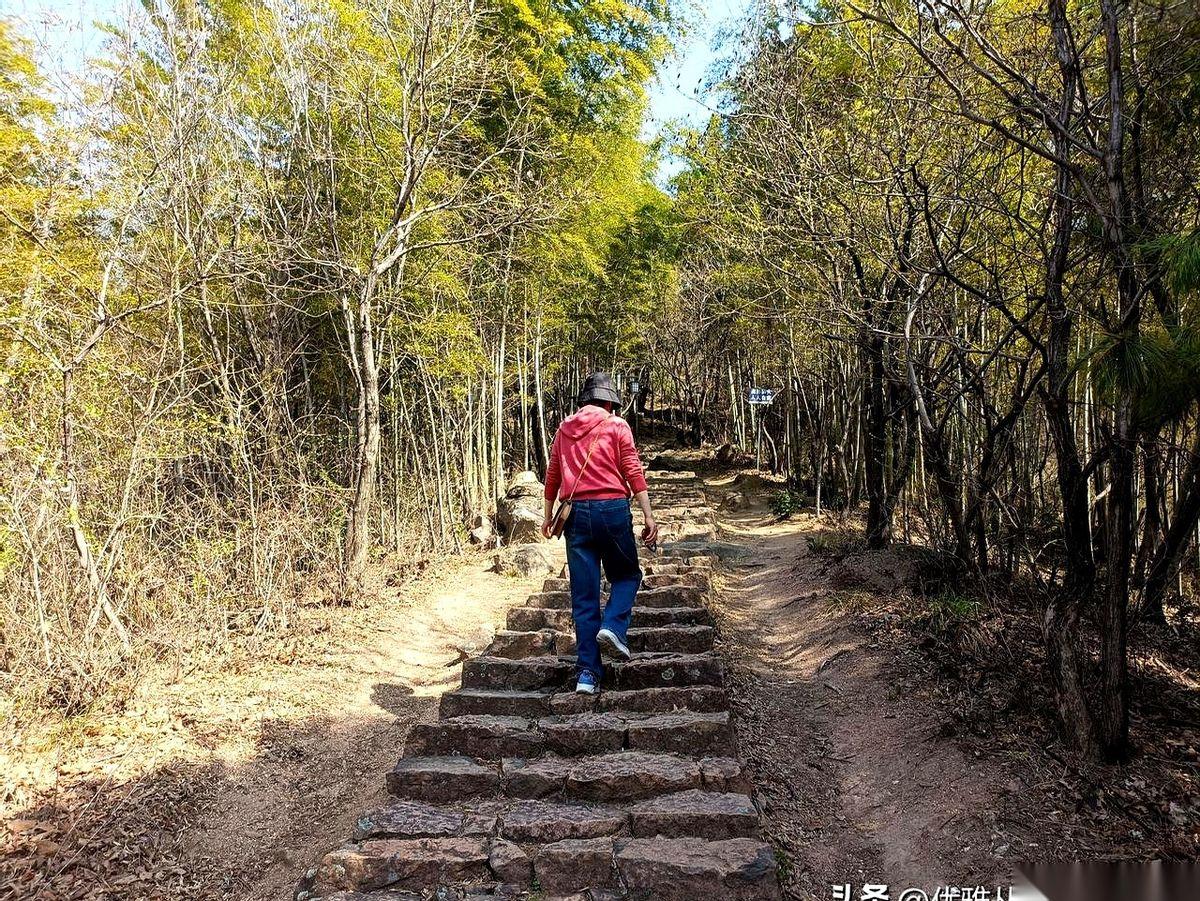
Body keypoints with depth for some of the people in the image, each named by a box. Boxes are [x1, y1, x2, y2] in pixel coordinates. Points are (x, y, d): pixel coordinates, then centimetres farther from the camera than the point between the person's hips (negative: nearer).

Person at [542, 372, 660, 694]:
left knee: (584, 595, 6)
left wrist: (548, 516, 25)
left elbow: (552, 476, 16)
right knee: (627, 575, 17)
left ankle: (588, 672, 3)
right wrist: (649, 516, -6)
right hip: (612, 509, -3)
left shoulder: (564, 429, 15)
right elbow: (633, 473, -5)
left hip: (575, 512, 3)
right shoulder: (616, 425, 3)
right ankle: (613, 627, -9)